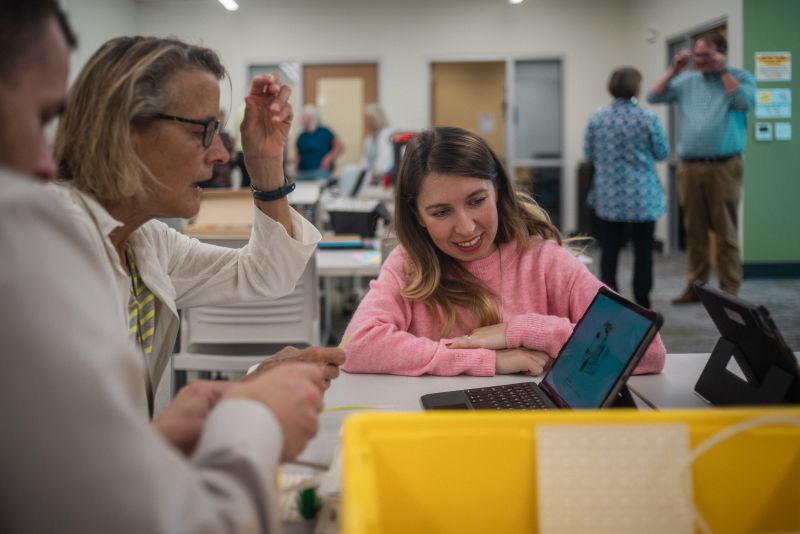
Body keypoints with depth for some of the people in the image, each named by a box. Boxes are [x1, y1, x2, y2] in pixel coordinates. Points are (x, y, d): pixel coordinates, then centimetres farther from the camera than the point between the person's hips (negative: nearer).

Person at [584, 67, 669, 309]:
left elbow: (588, 154, 4)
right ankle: (642, 305, 10)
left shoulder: (597, 118, -3)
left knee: (609, 251, 8)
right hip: (642, 197, -2)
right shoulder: (648, 118, -11)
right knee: (643, 252, 7)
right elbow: (662, 153, 0)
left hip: (609, 197, 2)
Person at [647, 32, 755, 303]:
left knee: (726, 232, -2)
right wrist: (674, 70, 4)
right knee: (694, 231, 9)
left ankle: (729, 290, 2)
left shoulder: (741, 78, 4)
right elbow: (653, 97, 10)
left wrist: (723, 71, -8)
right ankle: (696, 285, 16)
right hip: (690, 167, 4)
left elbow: (745, 103, -16)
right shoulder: (687, 81, 14)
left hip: (723, 167, -4)